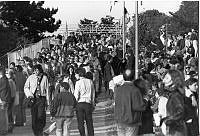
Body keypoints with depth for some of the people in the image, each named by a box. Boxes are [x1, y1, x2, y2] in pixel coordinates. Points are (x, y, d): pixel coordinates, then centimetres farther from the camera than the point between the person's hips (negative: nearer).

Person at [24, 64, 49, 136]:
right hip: (33, 98, 2)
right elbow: (26, 87, 13)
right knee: (34, 116, 3)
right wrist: (29, 94, -5)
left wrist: (47, 100, 7)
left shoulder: (44, 78, 3)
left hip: (41, 98, -1)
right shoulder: (31, 77, 4)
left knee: (40, 116, -15)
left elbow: (47, 89, 9)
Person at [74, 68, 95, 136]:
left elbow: (76, 95, -11)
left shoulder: (78, 82, -8)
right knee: (89, 123, 11)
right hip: (88, 103, 4)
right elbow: (93, 94, 11)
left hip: (80, 103, -4)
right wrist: (93, 104, 18)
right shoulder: (90, 81, 6)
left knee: (80, 123, 4)